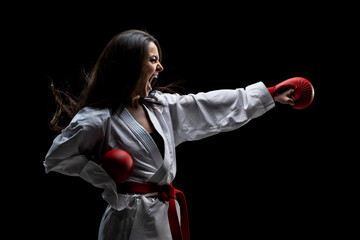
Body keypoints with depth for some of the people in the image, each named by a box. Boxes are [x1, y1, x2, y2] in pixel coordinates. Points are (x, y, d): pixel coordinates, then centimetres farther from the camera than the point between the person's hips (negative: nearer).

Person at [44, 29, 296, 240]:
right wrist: (105, 180, -13)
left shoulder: (161, 105, 8)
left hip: (167, 216, 8)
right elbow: (57, 158, -9)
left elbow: (215, 106, 11)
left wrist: (270, 95, 11)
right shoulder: (97, 119, -14)